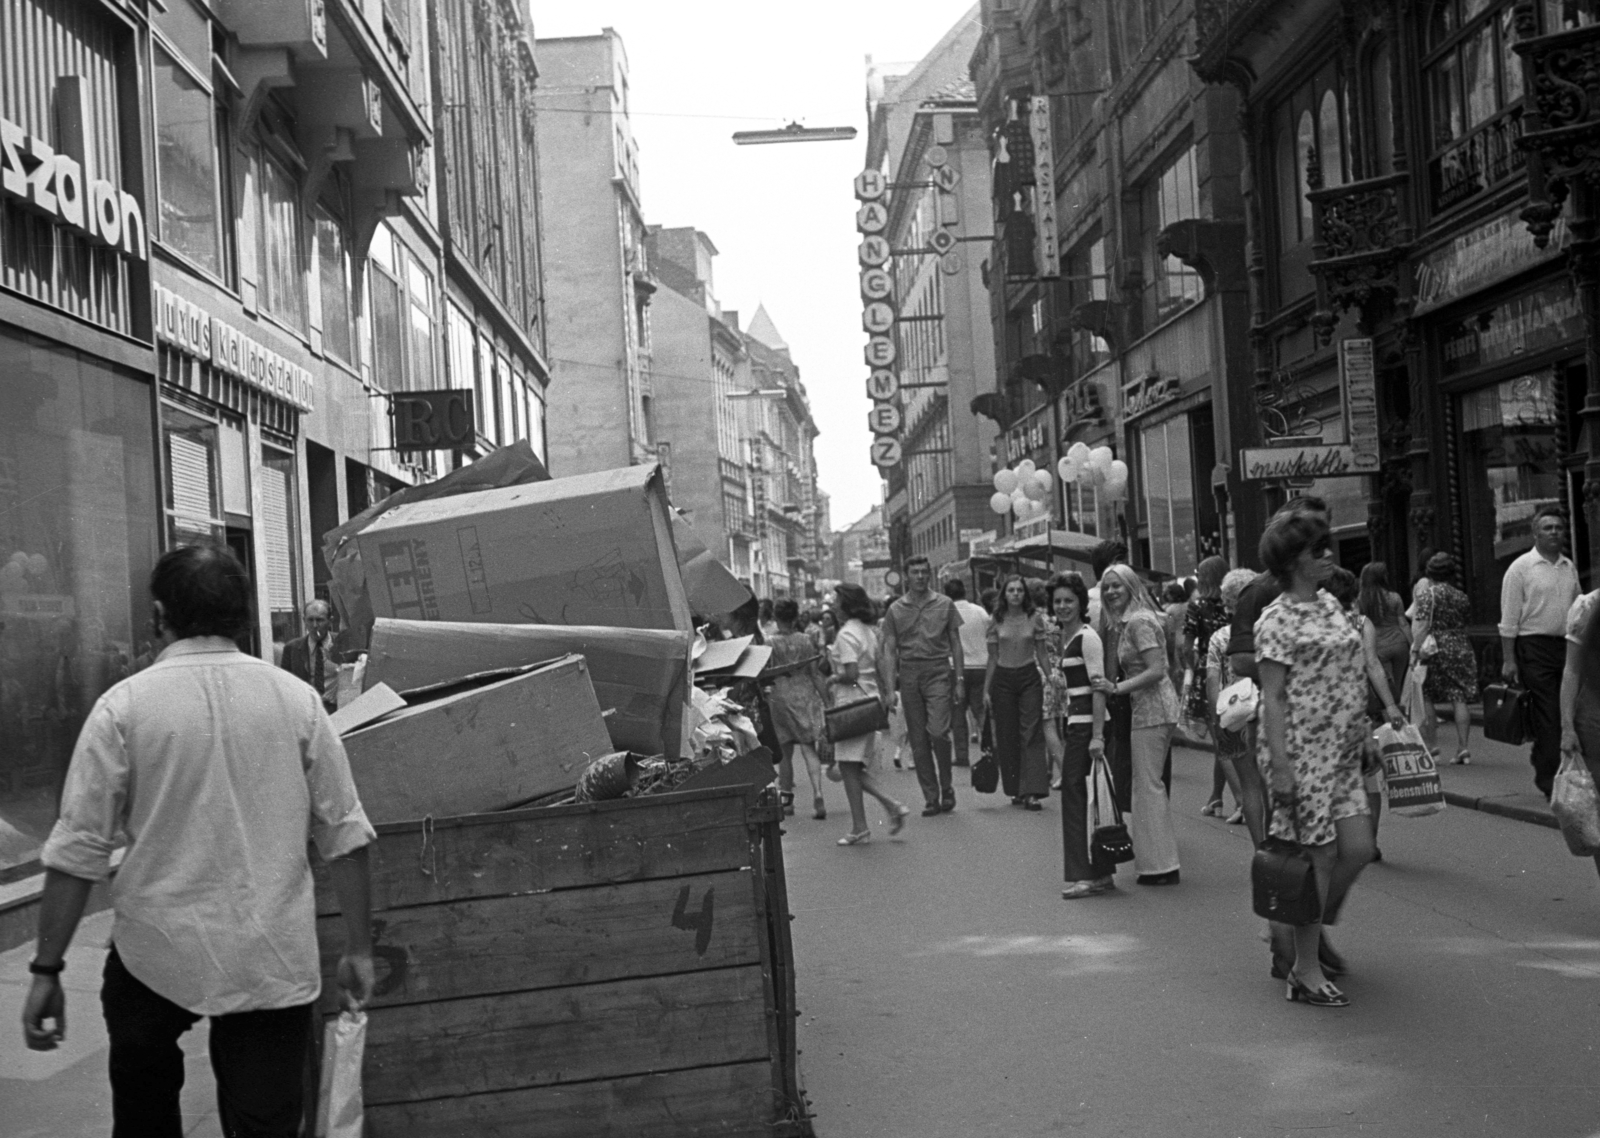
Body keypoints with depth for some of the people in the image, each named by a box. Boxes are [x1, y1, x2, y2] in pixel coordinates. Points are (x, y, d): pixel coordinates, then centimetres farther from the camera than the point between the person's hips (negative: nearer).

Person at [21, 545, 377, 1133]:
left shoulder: (124, 705, -5)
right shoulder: (296, 699, 0)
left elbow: (77, 851, -6)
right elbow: (345, 836, 2)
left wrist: (47, 970, 1)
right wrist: (358, 950, 10)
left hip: (158, 956, -1)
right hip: (277, 963, 1)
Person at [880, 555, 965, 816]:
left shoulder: (944, 604, 6)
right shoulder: (895, 610, 7)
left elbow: (956, 644, 9)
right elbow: (889, 651, 6)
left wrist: (960, 680, 2)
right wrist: (890, 688, -3)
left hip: (938, 671, -2)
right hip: (908, 674, 2)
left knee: (938, 731, -16)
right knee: (918, 739, 3)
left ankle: (946, 786, 5)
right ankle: (931, 798, 10)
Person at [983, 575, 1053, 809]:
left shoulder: (1034, 618, 0)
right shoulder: (996, 621, 3)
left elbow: (1041, 655, 6)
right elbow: (992, 658, 7)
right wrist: (986, 690, 4)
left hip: (1029, 678, -1)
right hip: (1003, 679, 1)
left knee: (1031, 733, -8)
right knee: (1007, 736, 3)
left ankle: (1031, 792, -13)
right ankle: (1016, 790, 13)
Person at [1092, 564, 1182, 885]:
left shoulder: (1139, 622, -14)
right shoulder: (1125, 622, 15)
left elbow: (1156, 670, -21)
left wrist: (1117, 687, -22)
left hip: (1152, 709, -10)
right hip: (1147, 709, 10)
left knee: (1147, 785, -4)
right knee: (1149, 784, 15)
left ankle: (1160, 866, 1)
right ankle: (1161, 860, 21)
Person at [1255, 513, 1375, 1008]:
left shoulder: (1331, 605, 13)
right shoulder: (1277, 621, -11)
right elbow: (1272, 698, -14)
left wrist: (1365, 730, 18)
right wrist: (1280, 765, -18)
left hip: (1341, 750, 8)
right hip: (1301, 750, -8)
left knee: (1358, 848, 6)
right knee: (1319, 856, -4)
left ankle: (1306, 931, 28)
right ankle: (1305, 969, 7)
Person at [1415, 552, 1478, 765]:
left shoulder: (1429, 596, -5)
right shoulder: (1462, 597, 10)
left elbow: (1422, 626, -14)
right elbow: (1465, 624, 15)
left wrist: (1415, 650, -16)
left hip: (1435, 651, -4)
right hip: (1461, 649, 4)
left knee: (1426, 699, 5)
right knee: (1460, 699, 2)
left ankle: (1430, 746, 3)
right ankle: (1463, 747, -2)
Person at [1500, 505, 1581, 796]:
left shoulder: (1569, 567, 13)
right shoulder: (1521, 568, -3)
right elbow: (1509, 619, -5)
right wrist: (1509, 660, -10)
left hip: (1568, 645, 6)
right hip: (1535, 646, -5)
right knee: (1547, 717, -7)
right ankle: (1549, 778, -1)